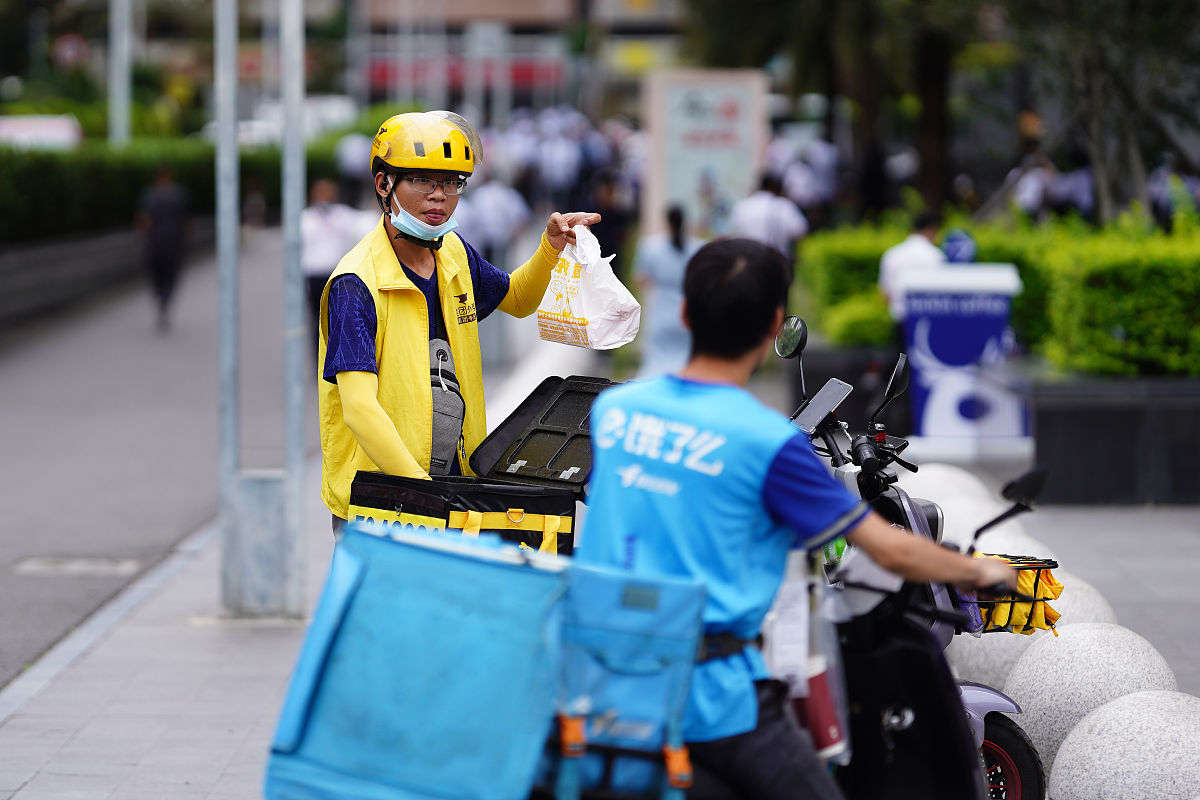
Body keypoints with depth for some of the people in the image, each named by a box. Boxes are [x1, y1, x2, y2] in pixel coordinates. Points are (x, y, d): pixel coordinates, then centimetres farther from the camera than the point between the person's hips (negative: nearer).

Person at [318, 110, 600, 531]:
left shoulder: (454, 255, 6)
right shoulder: (356, 285, -19)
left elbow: (517, 299, 28)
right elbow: (359, 406, -28)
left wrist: (552, 246, 7)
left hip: (455, 477, 7)